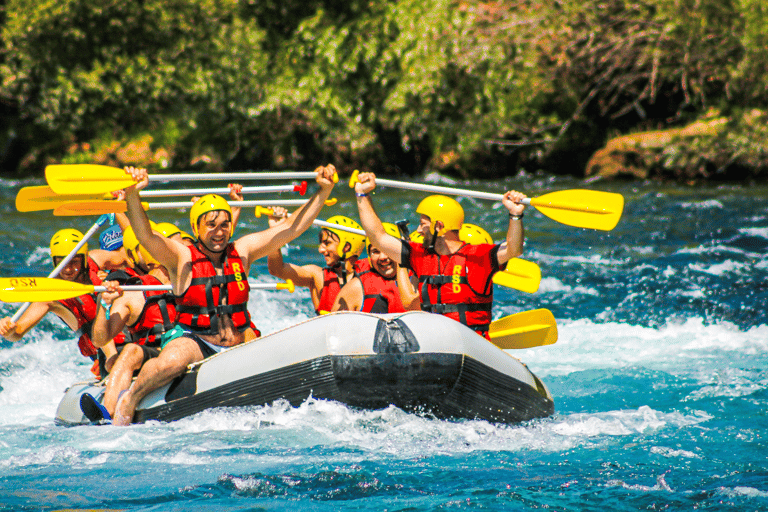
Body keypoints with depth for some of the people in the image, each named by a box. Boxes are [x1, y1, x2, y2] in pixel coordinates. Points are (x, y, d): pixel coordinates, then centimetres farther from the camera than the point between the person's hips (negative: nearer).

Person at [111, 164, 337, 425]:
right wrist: (132, 194, -37)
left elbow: (292, 227, 10)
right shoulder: (182, 257, -2)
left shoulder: (242, 251, 10)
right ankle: (128, 401, -10)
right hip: (194, 343, -4)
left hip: (238, 346, 4)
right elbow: (145, 235, -20)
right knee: (171, 362, -37)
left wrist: (323, 191, 0)